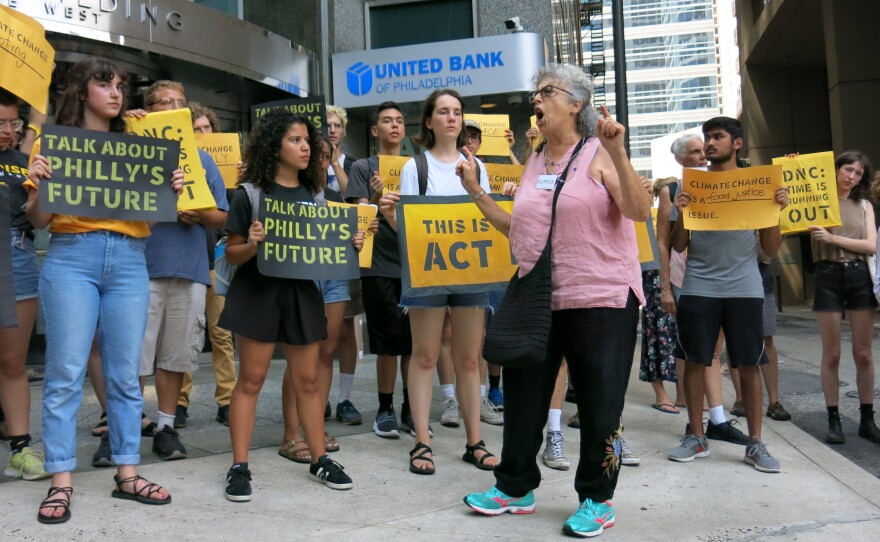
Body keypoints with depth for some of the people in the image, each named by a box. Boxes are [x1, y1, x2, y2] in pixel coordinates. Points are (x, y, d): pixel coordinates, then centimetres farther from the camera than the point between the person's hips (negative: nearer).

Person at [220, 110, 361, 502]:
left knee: (307, 380, 9)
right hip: (258, 292, -4)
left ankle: (319, 459, 21)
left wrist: (349, 244, -7)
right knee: (251, 379, 1)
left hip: (303, 292, 4)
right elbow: (232, 254, -4)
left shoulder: (314, 195, 9)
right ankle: (239, 466, 10)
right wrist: (252, 245, -25)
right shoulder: (250, 193, -4)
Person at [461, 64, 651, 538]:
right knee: (522, 398, 13)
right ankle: (515, 487, 30)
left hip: (599, 300, -6)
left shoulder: (598, 154, -5)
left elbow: (639, 211, -17)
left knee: (598, 404, 4)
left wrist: (618, 152, -26)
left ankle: (597, 500, 21)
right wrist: (475, 192, 12)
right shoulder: (534, 162, 13)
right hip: (536, 301, 6)